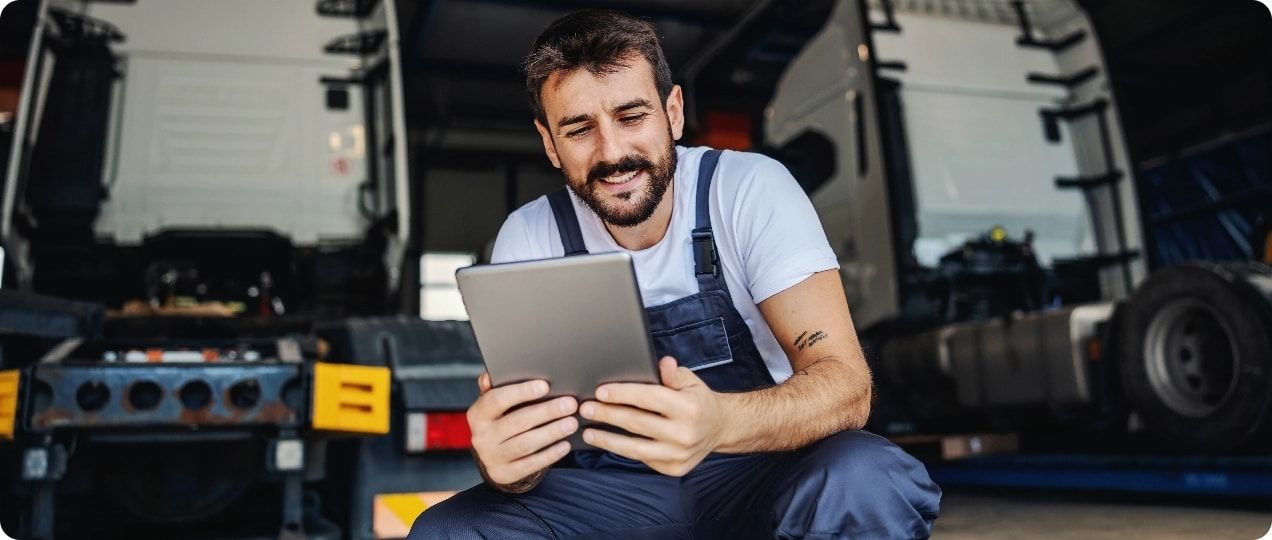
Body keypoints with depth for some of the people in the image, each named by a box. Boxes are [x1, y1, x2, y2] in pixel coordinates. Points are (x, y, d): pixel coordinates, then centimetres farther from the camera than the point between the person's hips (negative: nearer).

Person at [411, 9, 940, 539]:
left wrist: (719, 421, -41)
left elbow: (845, 385, -20)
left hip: (758, 479, -1)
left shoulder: (752, 190, -11)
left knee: (866, 478, -32)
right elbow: (517, 440, -10)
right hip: (613, 494, 2)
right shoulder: (528, 239, -6)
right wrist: (502, 459, -36)